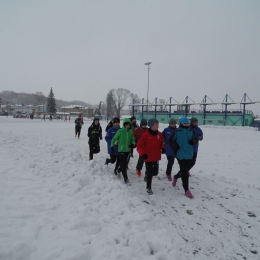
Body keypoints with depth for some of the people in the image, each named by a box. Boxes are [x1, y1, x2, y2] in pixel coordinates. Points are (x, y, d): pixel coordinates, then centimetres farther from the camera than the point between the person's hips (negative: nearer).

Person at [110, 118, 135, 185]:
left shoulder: (131, 131, 1)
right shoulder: (120, 131, -10)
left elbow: (133, 139, 12)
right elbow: (114, 138, -2)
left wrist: (133, 144, -8)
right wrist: (112, 146, -8)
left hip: (128, 150, 5)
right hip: (121, 150, -5)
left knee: (125, 163, 16)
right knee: (123, 164, -6)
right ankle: (125, 178, -3)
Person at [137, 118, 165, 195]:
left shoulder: (159, 134, -1)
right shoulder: (146, 135, -17)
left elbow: (162, 143, 15)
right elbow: (139, 145, -12)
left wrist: (163, 148, -5)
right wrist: (142, 153, -25)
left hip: (156, 157, 5)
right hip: (148, 157, -5)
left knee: (155, 172, 12)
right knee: (150, 173, 3)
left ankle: (147, 174, 46)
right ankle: (148, 187, 24)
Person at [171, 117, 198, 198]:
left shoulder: (191, 132, 3)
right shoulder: (177, 132, -9)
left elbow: (195, 140, 9)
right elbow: (171, 140, 0)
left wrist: (193, 141, -13)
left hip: (189, 155, 5)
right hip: (181, 155, -5)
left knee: (185, 170, 19)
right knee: (184, 173, -6)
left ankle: (176, 177, 49)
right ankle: (186, 190, 3)